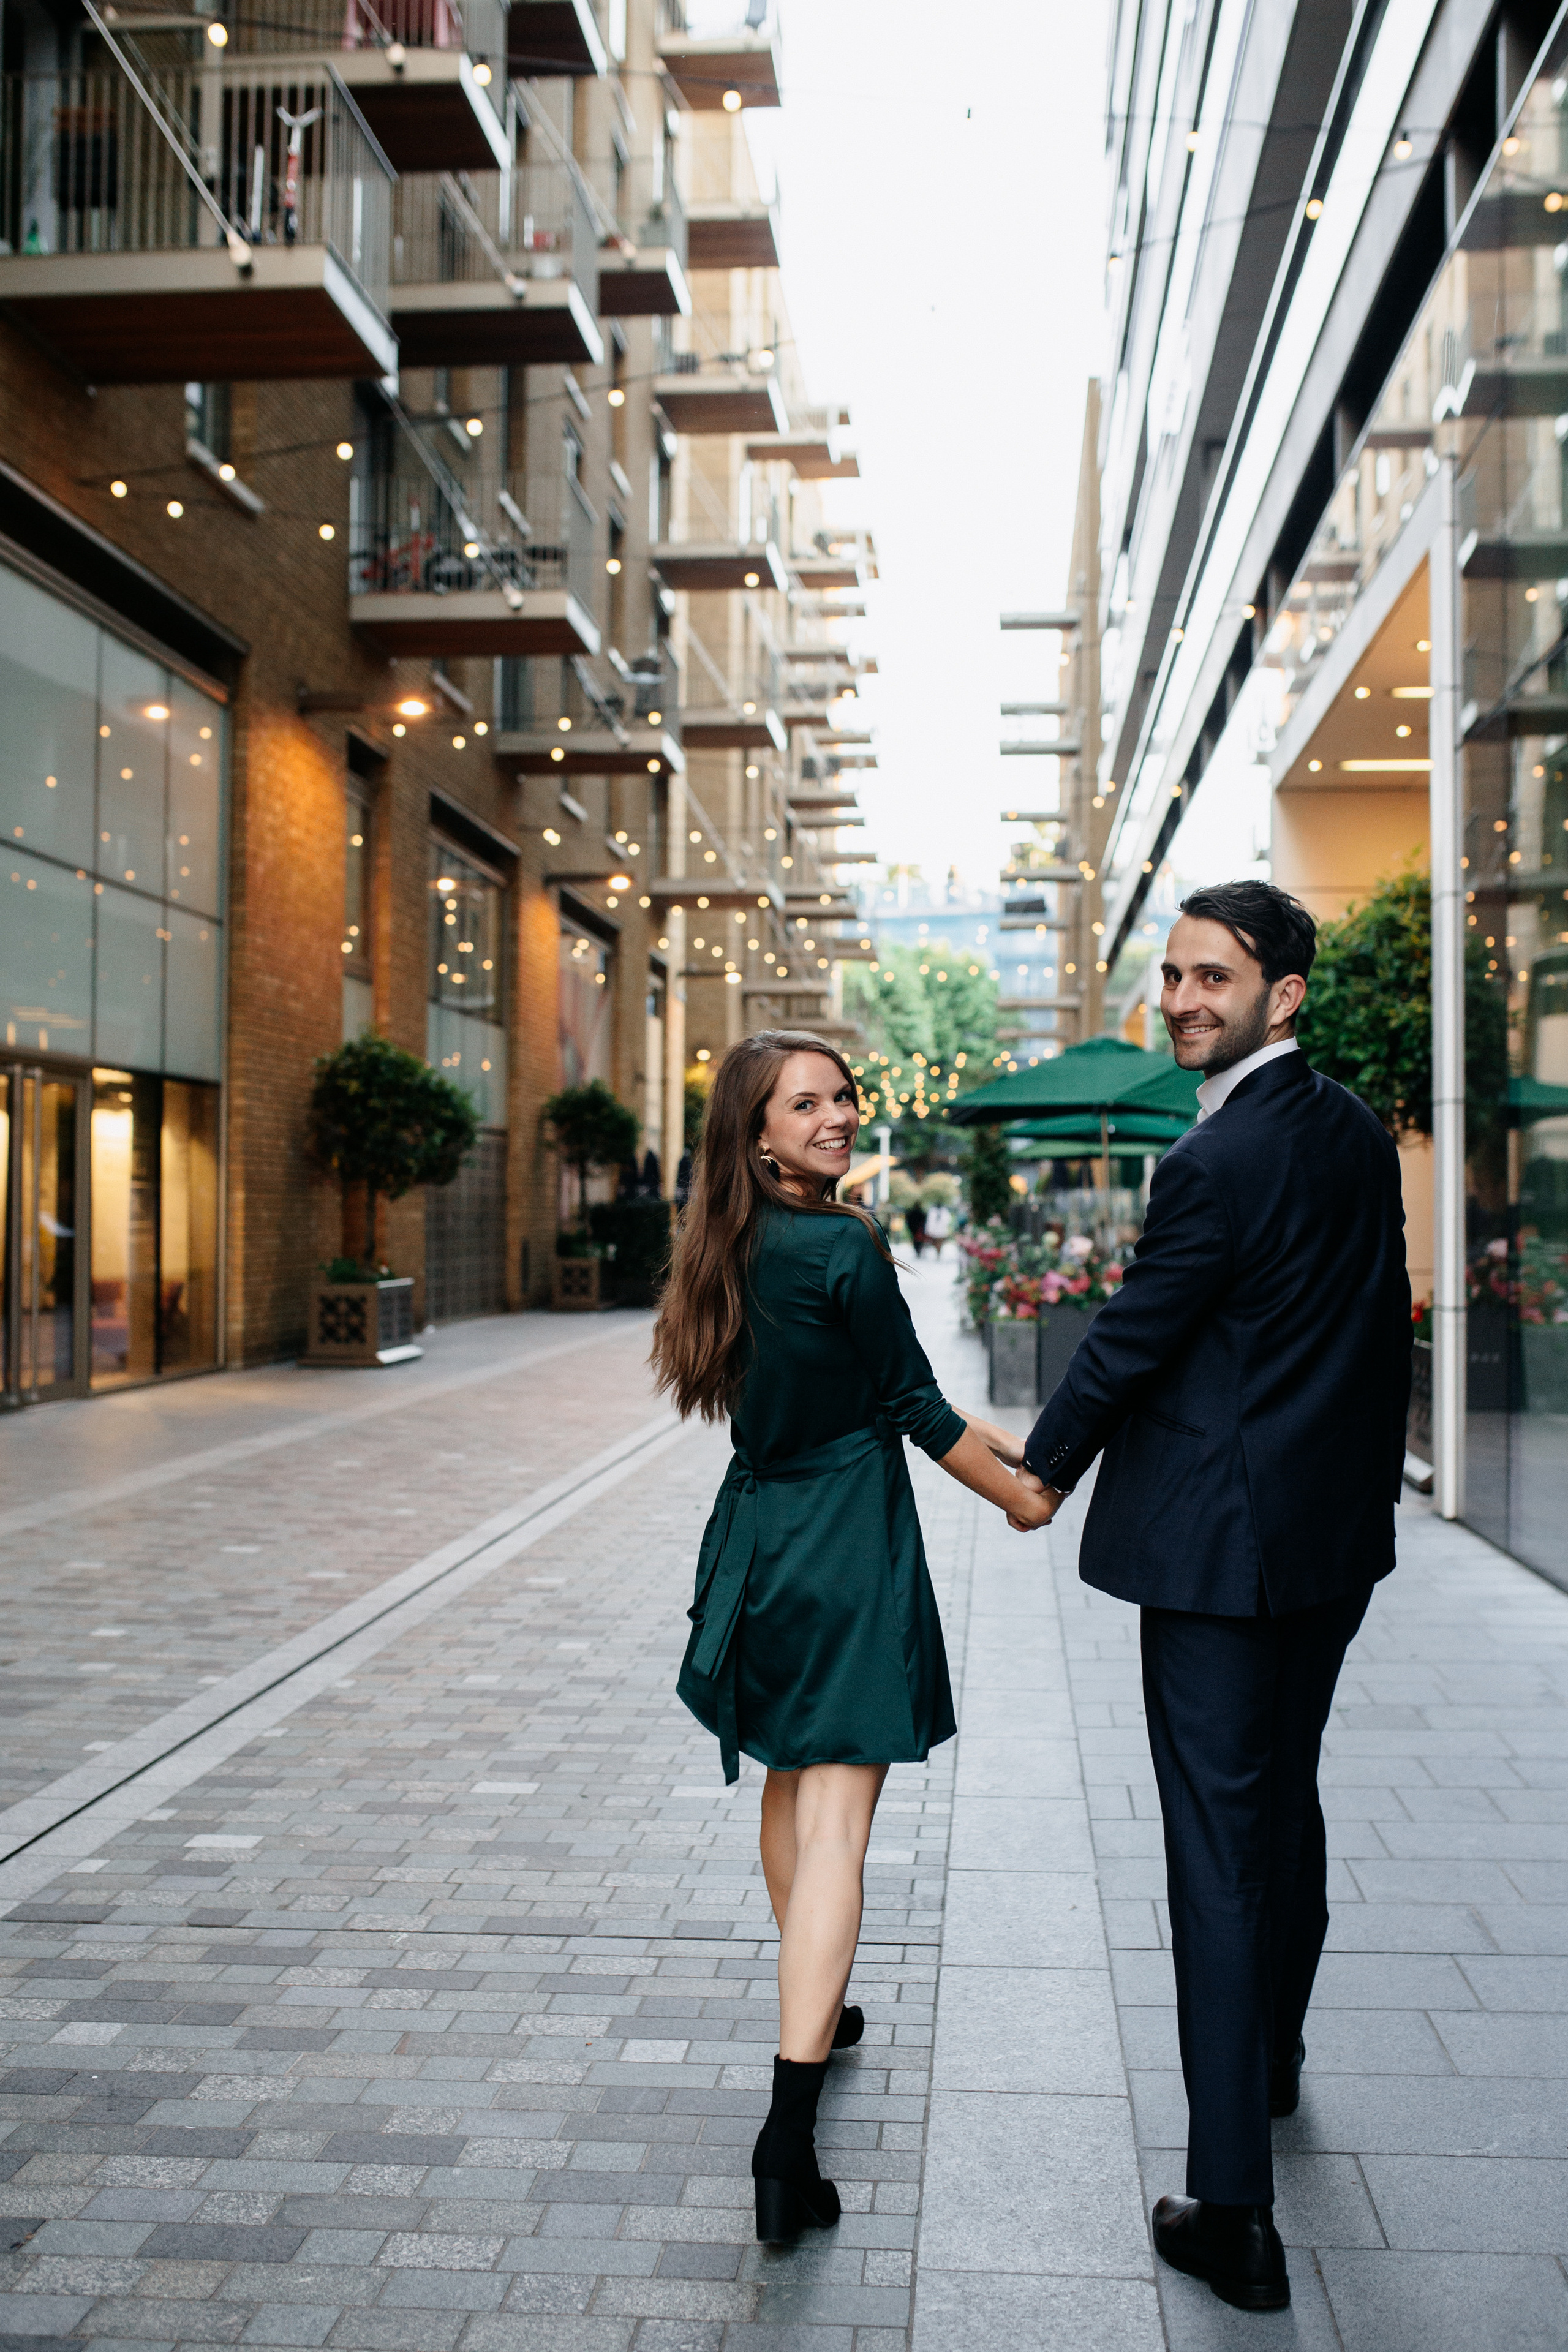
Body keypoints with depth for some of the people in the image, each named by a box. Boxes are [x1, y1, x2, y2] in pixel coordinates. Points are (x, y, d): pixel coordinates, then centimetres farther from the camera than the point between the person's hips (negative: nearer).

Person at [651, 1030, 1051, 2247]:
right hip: (847, 1551, -8)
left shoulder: (741, 1248, 7)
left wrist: (992, 1437, 19)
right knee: (836, 1821, -7)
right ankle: (791, 2123, -10)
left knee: (792, 1788, 22)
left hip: (758, 1541, 8)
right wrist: (1020, 1495, 7)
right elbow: (913, 1405, -8)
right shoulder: (846, 1249, -17)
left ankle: (818, 2012, 41)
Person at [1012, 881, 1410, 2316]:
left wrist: (1044, 1470, 4)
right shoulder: (1360, 1134, 6)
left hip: (1219, 1543, -8)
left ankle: (1234, 2209, 1)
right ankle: (1275, 2057, 45)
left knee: (1220, 1844, -4)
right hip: (1337, 1535, 8)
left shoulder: (1220, 1160, -20)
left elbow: (1129, 1341, -13)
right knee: (1288, 1798, 24)